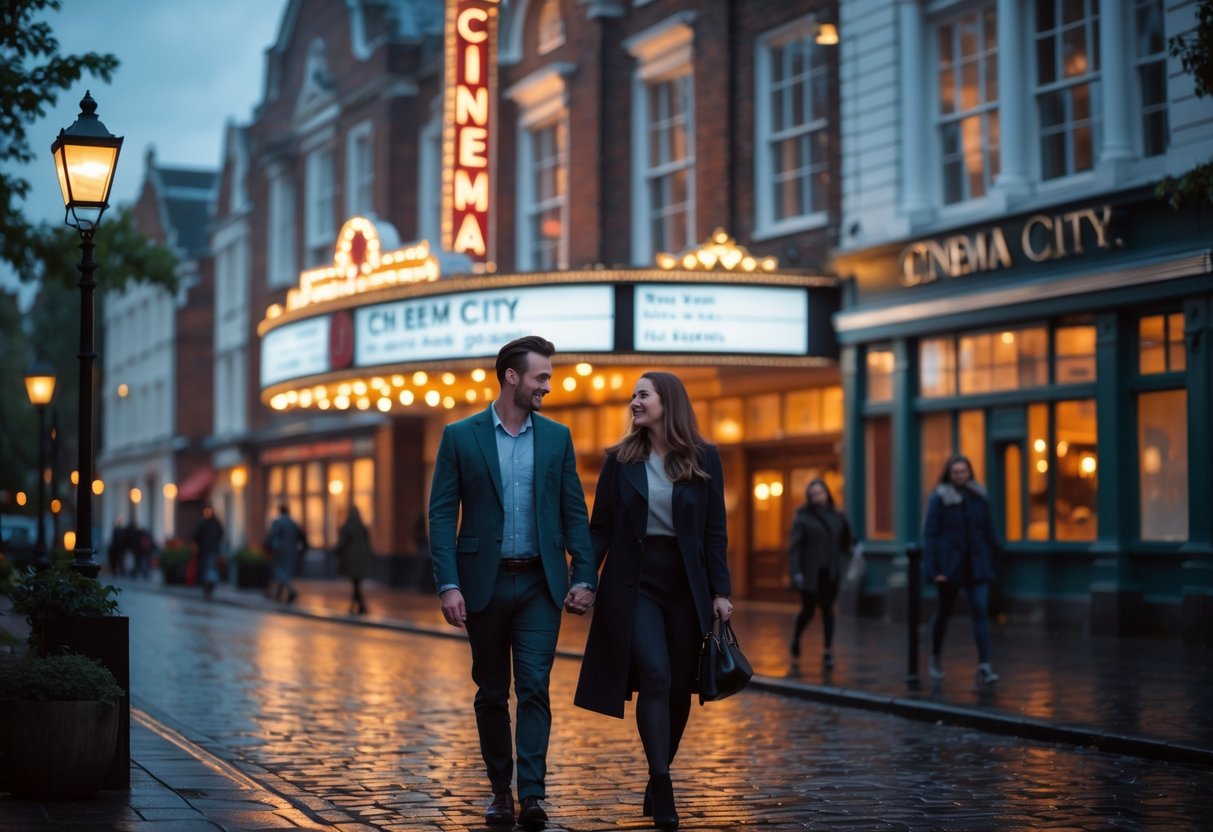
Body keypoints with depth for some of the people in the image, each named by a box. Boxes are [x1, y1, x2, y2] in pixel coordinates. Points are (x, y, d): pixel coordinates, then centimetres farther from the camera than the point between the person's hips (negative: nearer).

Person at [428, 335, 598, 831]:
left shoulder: (557, 437, 6)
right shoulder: (460, 436, -1)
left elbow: (574, 511, 7)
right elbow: (442, 515, -4)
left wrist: (585, 577, -3)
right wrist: (447, 585, -13)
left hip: (539, 584, 1)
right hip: (485, 582, -1)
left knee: (534, 688, -8)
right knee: (492, 693, 9)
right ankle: (500, 790, 21)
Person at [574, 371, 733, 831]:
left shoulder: (704, 459, 2)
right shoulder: (620, 460, 3)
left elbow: (714, 530, 3)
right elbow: (600, 527, 4)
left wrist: (720, 592, -2)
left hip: (686, 586, 1)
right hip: (634, 583, -1)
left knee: (679, 688, 4)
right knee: (655, 677, -16)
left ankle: (658, 780, 21)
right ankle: (662, 786, -10)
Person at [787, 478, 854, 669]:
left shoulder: (837, 517, 7)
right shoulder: (802, 518, -3)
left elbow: (846, 542, 17)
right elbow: (794, 546, -8)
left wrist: (843, 562, 4)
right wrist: (796, 572, -15)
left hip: (830, 574, 2)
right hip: (810, 574, -2)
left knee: (827, 610, -1)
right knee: (808, 610, 5)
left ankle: (828, 652, -1)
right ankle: (795, 639, 33)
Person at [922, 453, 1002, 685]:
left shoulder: (979, 496, 5)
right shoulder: (940, 498, -6)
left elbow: (989, 531, 12)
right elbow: (930, 534, -9)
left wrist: (995, 552, 9)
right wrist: (932, 569, -15)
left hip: (977, 563, 2)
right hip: (949, 565, -2)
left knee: (981, 611, -10)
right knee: (944, 611, 13)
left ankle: (984, 666, -15)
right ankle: (935, 657, 35)